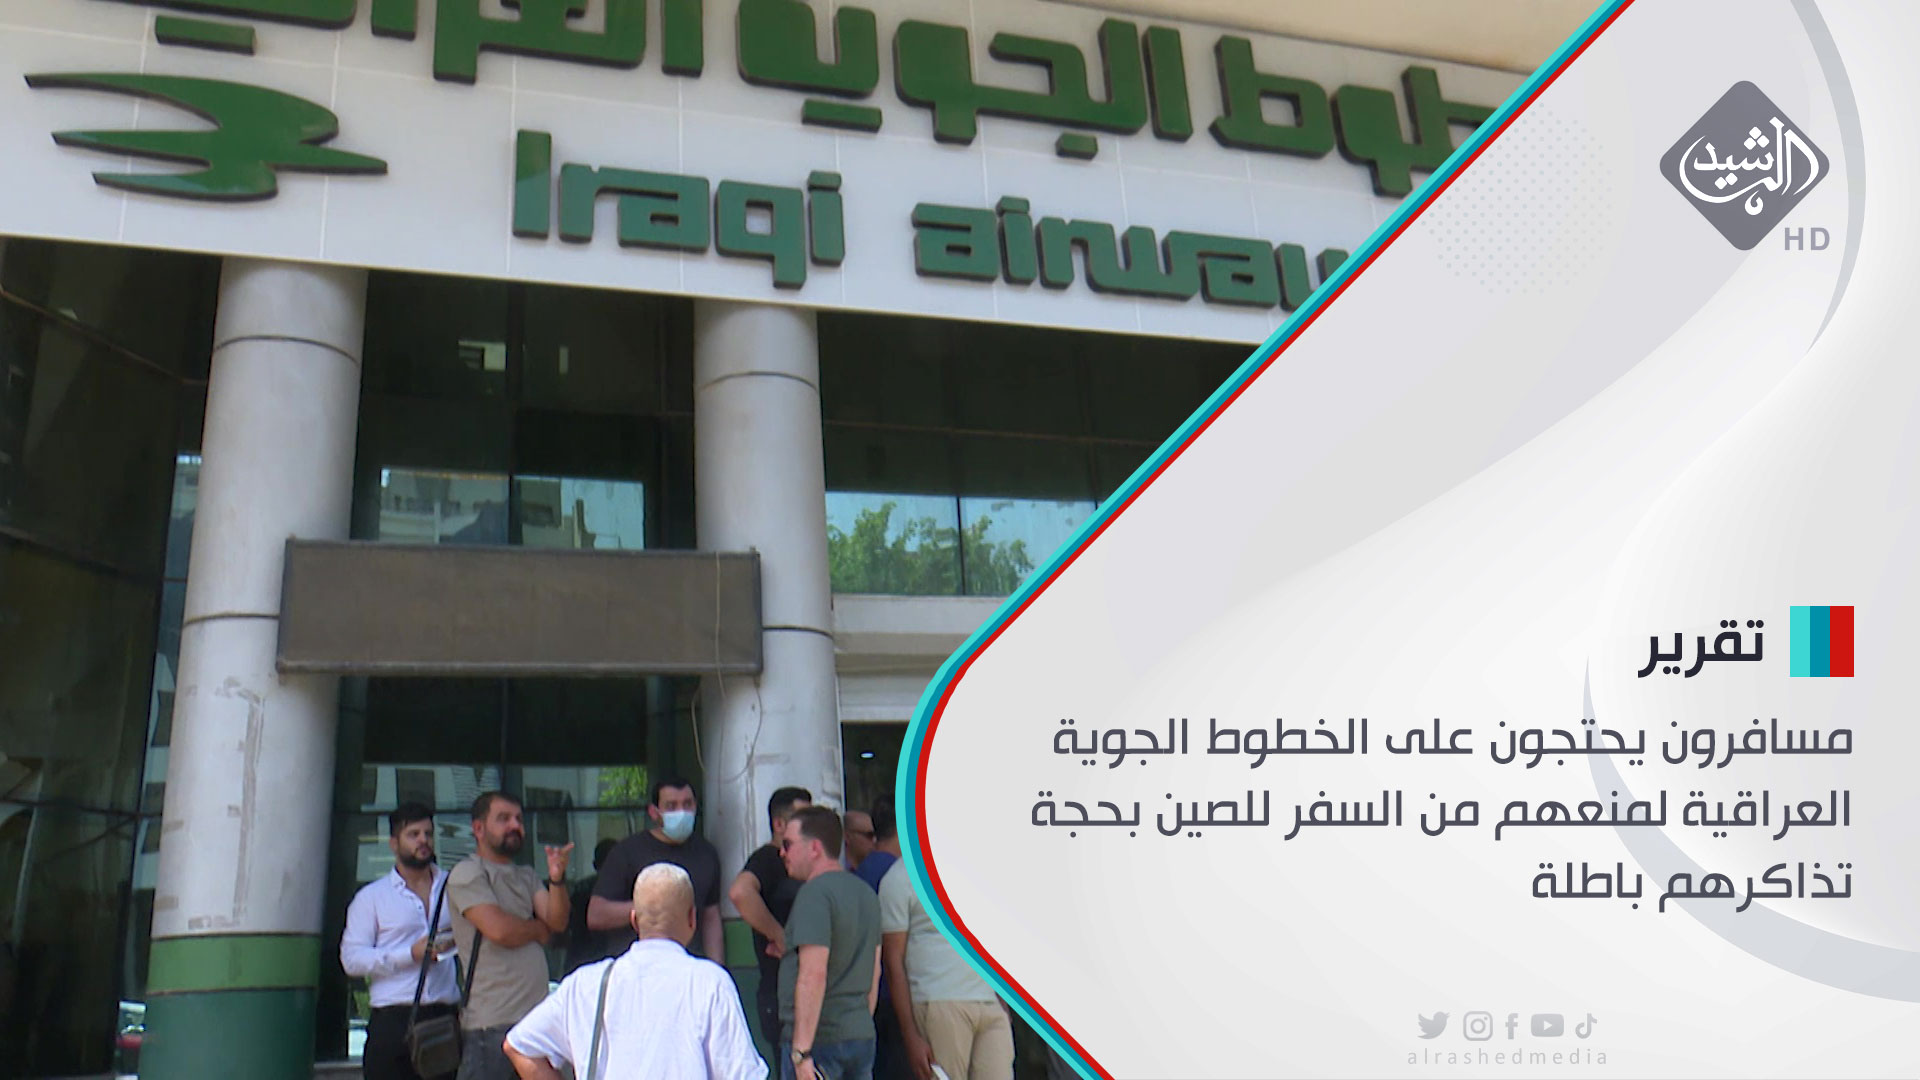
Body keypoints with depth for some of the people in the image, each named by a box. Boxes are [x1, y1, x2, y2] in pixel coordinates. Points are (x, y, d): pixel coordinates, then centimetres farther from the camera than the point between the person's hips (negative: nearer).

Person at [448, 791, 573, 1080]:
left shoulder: (527, 876, 19)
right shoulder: (466, 874, -3)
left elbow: (558, 922, 4)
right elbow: (500, 930, -15)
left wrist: (557, 878, -14)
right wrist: (539, 929, 4)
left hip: (536, 1014, 7)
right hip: (492, 1022, -6)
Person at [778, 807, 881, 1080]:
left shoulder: (815, 893, -14)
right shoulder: (866, 893, 14)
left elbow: (813, 975, -22)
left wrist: (801, 1051, -22)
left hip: (819, 1038, -8)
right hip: (862, 1036, 8)